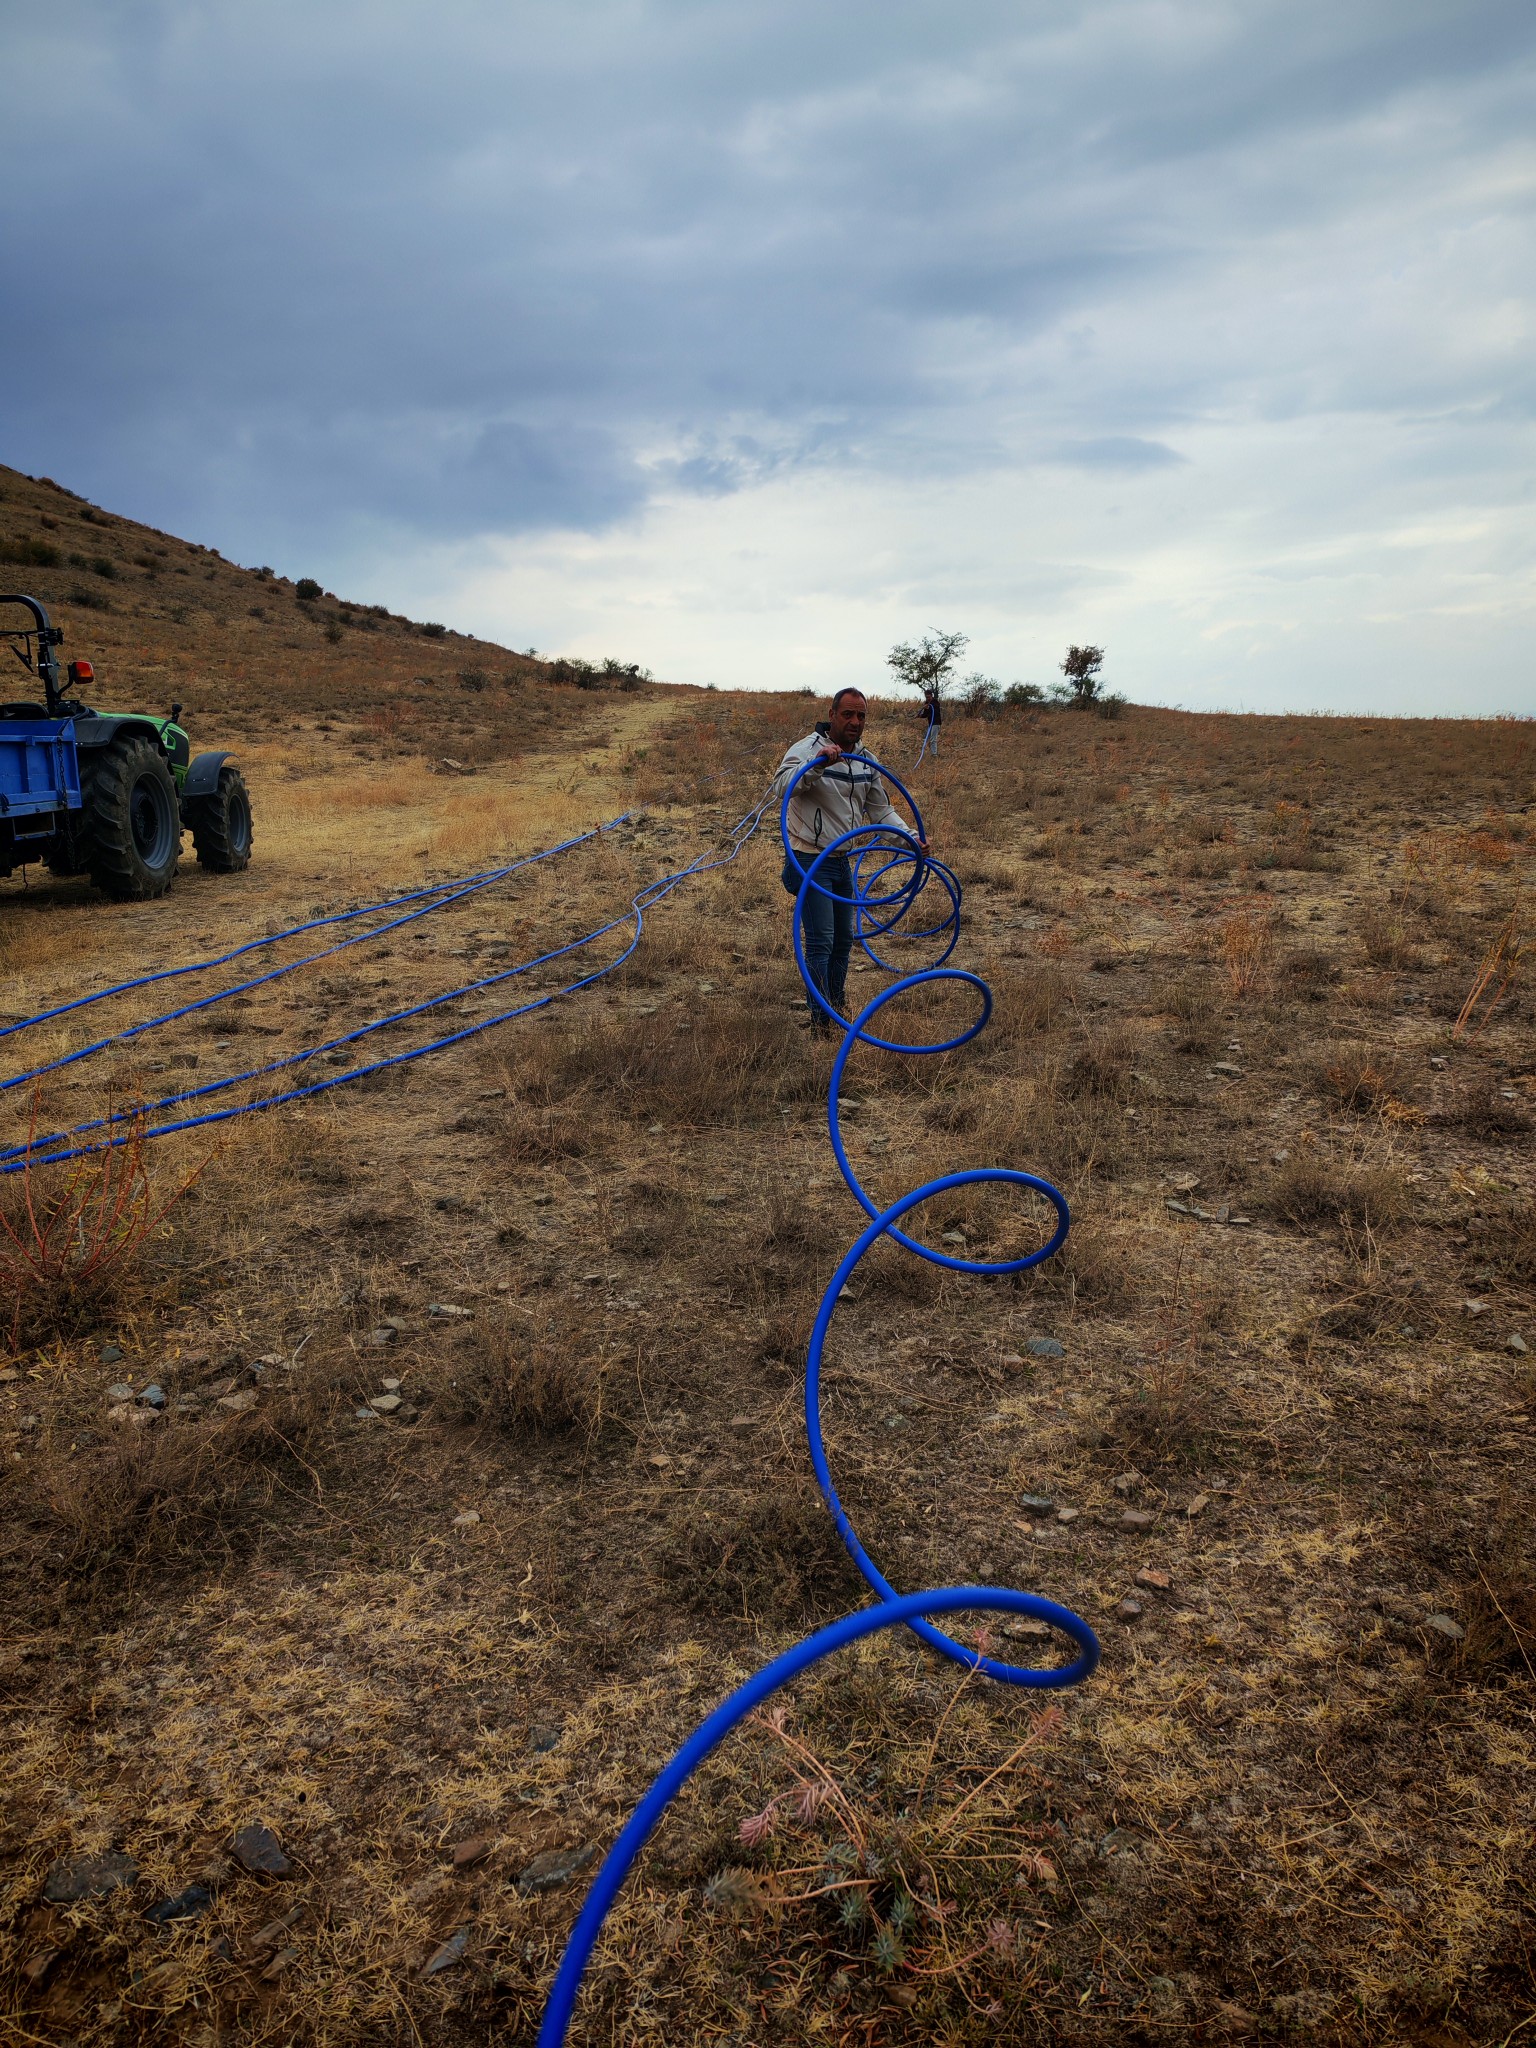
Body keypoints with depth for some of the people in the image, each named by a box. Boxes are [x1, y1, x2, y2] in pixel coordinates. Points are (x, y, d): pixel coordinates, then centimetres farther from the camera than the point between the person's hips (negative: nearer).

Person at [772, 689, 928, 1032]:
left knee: (843, 939, 16)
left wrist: (912, 839, 2)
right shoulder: (807, 748, -15)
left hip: (842, 862, 8)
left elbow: (881, 811, 15)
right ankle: (821, 1020, -2)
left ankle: (836, 1005, 34)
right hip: (809, 861, -7)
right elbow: (781, 785, -32)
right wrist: (816, 766, -47)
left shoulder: (866, 762, 8)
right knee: (821, 942, -10)